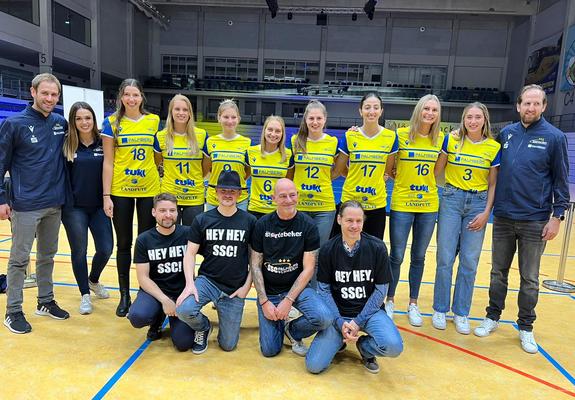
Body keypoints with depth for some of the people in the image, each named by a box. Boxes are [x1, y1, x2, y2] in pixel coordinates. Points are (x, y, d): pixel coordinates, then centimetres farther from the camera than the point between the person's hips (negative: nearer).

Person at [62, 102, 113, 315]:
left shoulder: (102, 142, 1)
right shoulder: (66, 144, -3)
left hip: (99, 206, 2)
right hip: (74, 207, -1)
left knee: (106, 249, 2)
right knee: (79, 251, 6)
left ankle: (93, 281, 32)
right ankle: (85, 295, 23)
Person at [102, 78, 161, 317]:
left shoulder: (154, 121, 3)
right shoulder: (112, 122, 0)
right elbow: (108, 161, -2)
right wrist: (106, 195, -6)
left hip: (149, 190, 1)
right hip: (120, 191, -1)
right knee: (124, 244, 9)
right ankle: (124, 295, 23)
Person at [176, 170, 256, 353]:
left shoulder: (249, 221, -2)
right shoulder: (202, 220, -1)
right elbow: (190, 254, -1)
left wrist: (247, 286, -3)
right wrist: (190, 283, -14)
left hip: (235, 289, 0)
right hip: (207, 280, 0)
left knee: (228, 345, 2)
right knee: (183, 310, -29)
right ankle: (203, 327, 7)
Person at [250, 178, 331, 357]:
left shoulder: (308, 225, -9)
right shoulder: (262, 224, -5)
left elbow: (308, 268, -9)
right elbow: (255, 265, -2)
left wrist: (288, 300, -15)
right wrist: (264, 301, -10)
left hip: (297, 287, 0)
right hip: (268, 290, 1)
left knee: (323, 318, -28)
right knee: (269, 350, -3)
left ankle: (292, 330, 5)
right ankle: (279, 323, 30)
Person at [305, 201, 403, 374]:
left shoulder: (377, 247, -8)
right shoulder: (328, 249, -7)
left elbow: (381, 289, -5)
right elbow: (324, 289, -4)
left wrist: (359, 322, -12)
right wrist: (340, 323, -14)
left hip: (369, 310, 0)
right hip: (338, 313, 0)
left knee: (393, 346, -29)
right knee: (314, 365, -14)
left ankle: (364, 346, 7)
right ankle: (339, 339, 18)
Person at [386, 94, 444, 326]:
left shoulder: (440, 139, 3)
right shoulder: (402, 134, -6)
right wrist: (401, 178, -12)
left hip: (428, 205, 3)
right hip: (401, 204, -3)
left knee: (419, 257, 13)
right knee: (396, 256, 4)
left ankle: (413, 304, 28)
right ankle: (390, 300, 24)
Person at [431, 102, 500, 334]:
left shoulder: (494, 147, 2)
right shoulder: (451, 140, 0)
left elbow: (493, 184, 5)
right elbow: (436, 170, 4)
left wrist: (486, 213, -3)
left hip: (478, 203, 1)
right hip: (452, 200, -1)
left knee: (469, 262, 5)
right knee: (445, 259, 0)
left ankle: (461, 313, 20)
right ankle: (440, 309, 17)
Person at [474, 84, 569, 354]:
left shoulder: (554, 137, -4)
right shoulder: (506, 133, 5)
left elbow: (561, 180, -2)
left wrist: (557, 216, -7)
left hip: (535, 221, -2)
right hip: (503, 217, 3)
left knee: (530, 278, 9)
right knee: (498, 272, 13)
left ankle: (526, 327, 25)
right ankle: (493, 317, 29)